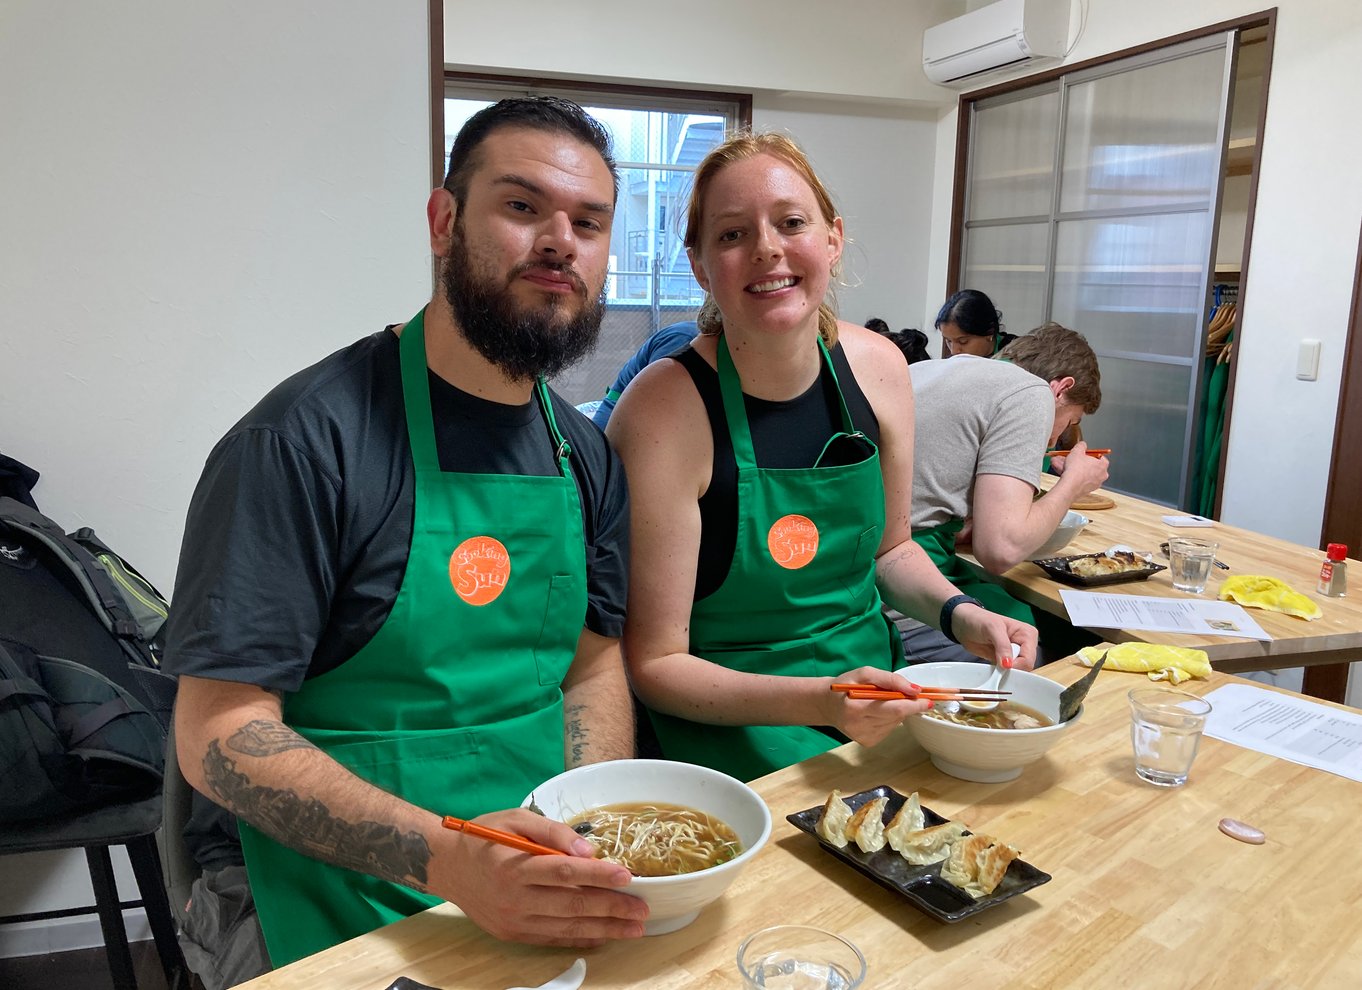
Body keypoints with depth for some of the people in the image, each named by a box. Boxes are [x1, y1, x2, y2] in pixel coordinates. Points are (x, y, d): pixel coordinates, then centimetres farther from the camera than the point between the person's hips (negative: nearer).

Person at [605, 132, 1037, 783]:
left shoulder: (878, 367, -3)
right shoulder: (666, 410, -20)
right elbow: (654, 664, -16)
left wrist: (961, 615, -5)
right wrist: (820, 701, -28)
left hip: (873, 684, 5)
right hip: (730, 724, -5)